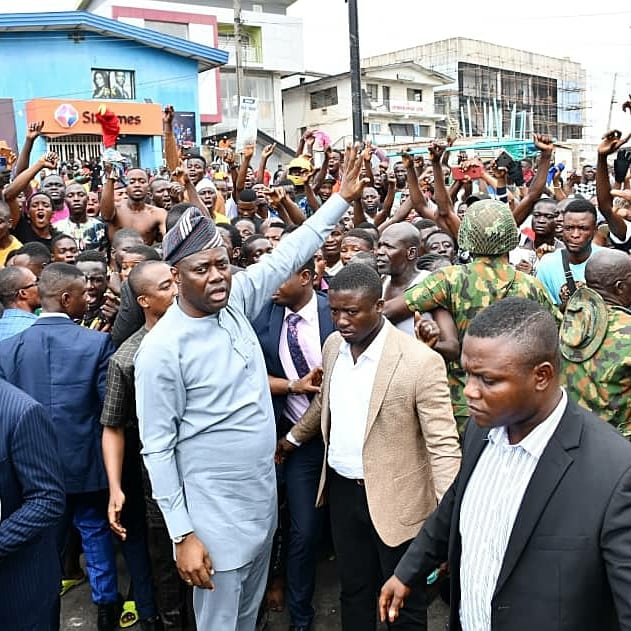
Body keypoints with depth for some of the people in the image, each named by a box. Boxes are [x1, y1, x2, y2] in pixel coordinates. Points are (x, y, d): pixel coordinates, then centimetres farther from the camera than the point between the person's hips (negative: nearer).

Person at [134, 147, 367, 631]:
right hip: (215, 511, -6)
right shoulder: (162, 348, -21)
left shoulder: (235, 302, -5)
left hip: (264, 495, 6)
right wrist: (182, 533, -16)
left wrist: (342, 198, 2)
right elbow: (157, 448, -16)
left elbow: (287, 255, 3)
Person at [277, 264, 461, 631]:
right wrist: (294, 438, 29)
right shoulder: (334, 345, 0)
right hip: (342, 489, 6)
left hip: (395, 500, -5)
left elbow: (443, 445, -20)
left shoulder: (421, 361, -21)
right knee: (353, 591, 21)